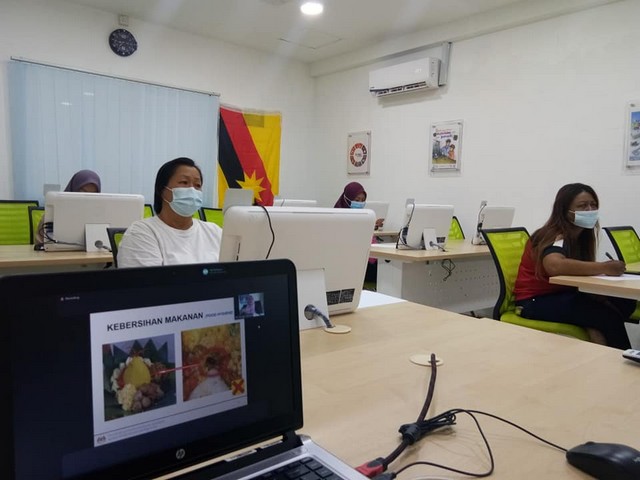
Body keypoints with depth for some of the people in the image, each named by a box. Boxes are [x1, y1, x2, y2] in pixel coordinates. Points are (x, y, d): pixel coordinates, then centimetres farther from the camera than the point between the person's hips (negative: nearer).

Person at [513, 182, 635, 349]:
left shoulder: (583, 234, 8)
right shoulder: (556, 237, -18)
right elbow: (554, 265, -40)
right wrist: (604, 268, -36)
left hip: (562, 294, 9)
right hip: (536, 301, -8)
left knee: (625, 303, -6)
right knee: (608, 316, -23)